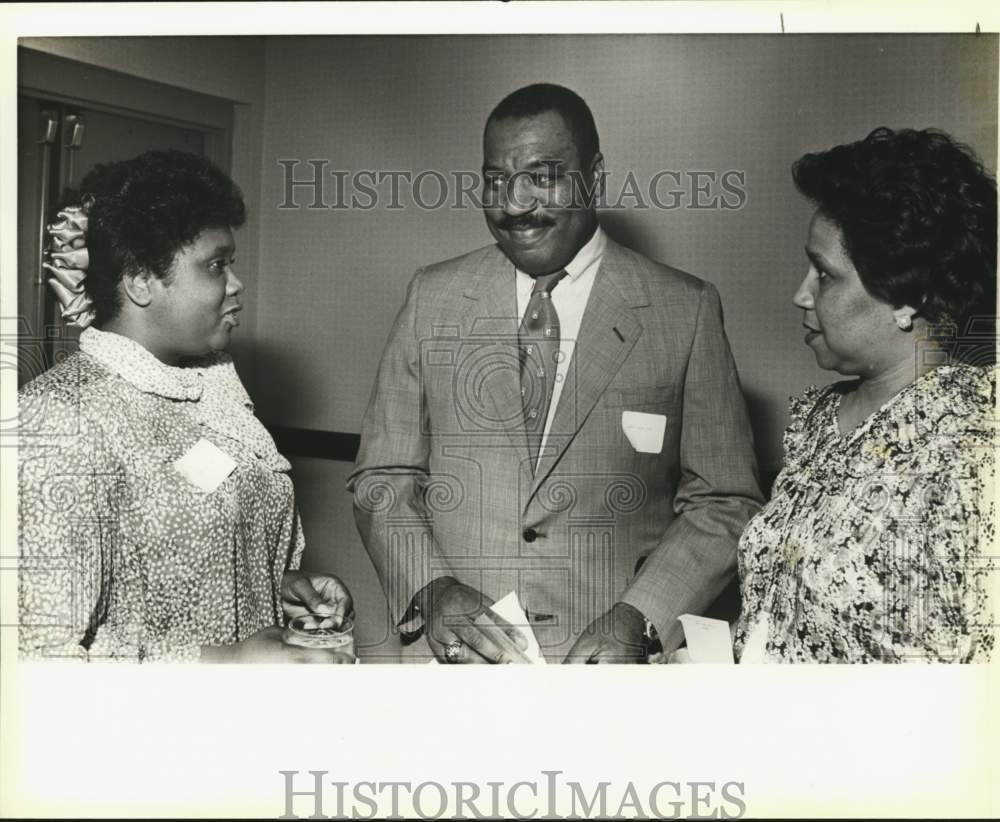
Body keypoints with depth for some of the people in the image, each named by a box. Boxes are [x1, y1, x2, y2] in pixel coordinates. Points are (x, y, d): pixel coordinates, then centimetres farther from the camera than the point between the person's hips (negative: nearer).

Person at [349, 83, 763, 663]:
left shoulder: (686, 310, -5)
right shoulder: (433, 298, 0)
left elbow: (725, 504, -4)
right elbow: (383, 479, 2)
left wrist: (639, 618, -17)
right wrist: (430, 589, -13)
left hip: (609, 657, -1)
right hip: (452, 652, 2)